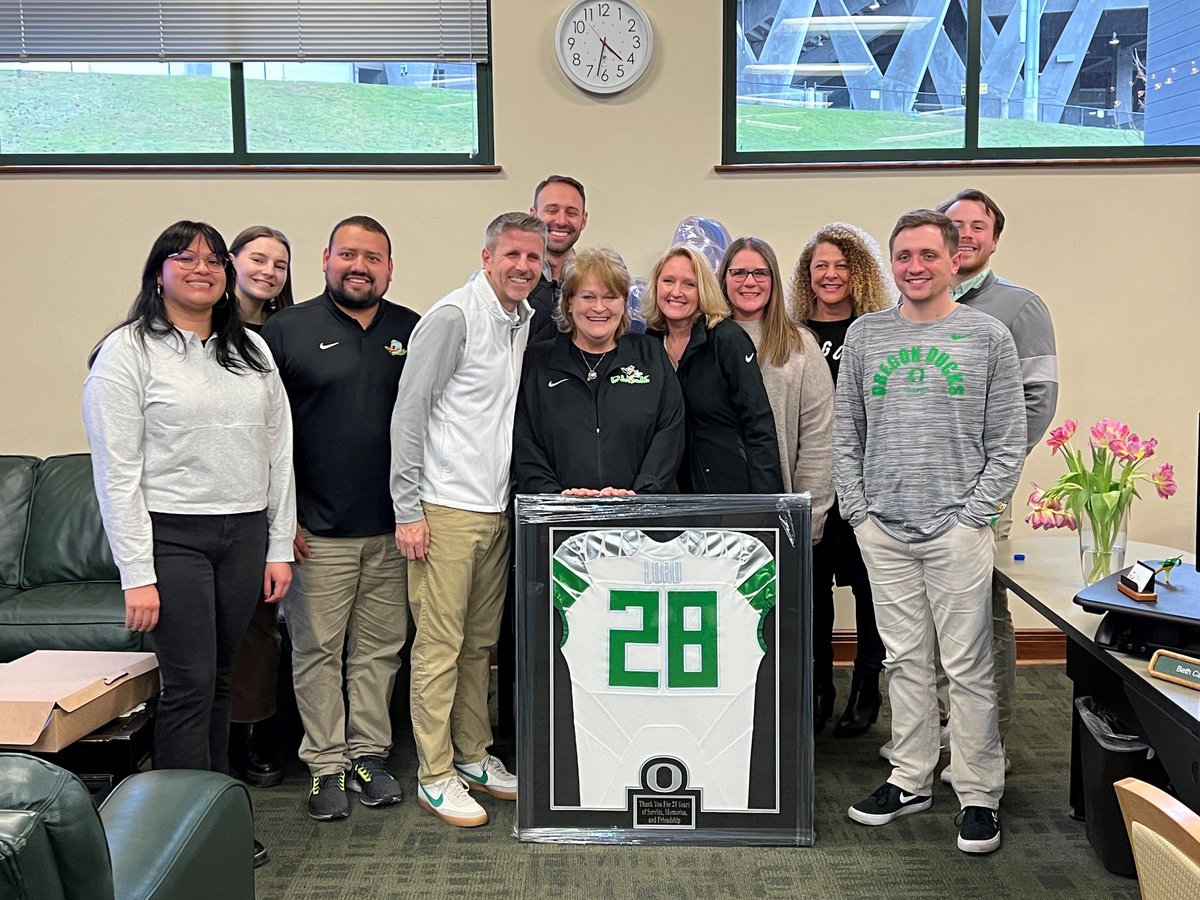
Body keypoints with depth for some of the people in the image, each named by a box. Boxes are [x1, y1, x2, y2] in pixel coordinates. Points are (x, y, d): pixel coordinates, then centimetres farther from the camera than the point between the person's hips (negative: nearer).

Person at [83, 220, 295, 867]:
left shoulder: (252, 350, 12)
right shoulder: (128, 351, -4)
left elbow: (279, 453, 12)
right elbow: (116, 472, -8)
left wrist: (279, 548, 7)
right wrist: (137, 574, -13)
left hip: (245, 535, 5)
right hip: (170, 537, -5)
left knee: (219, 681, 12)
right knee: (189, 685, -4)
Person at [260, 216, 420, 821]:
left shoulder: (412, 331, 8)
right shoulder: (288, 330, 0)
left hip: (393, 528, 3)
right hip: (317, 531, -2)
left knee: (380, 647, 10)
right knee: (318, 649, 5)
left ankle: (369, 754, 24)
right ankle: (325, 765, 17)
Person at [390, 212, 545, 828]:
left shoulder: (528, 321, 12)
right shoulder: (453, 316, -11)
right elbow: (408, 413, -12)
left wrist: (520, 495, 15)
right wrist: (407, 510, -14)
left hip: (497, 509, 7)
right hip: (446, 509, -7)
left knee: (480, 641, 15)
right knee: (440, 645, -1)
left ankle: (473, 755, 27)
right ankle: (435, 775, 10)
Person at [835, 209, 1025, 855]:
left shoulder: (987, 335, 2)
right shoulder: (865, 335, 9)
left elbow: (1008, 443, 0)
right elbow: (845, 435, 11)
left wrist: (974, 515, -8)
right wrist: (858, 510, 2)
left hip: (957, 530, -3)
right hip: (882, 531, 3)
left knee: (968, 666, 2)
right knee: (905, 660, 12)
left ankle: (979, 795, 14)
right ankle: (910, 778, 25)